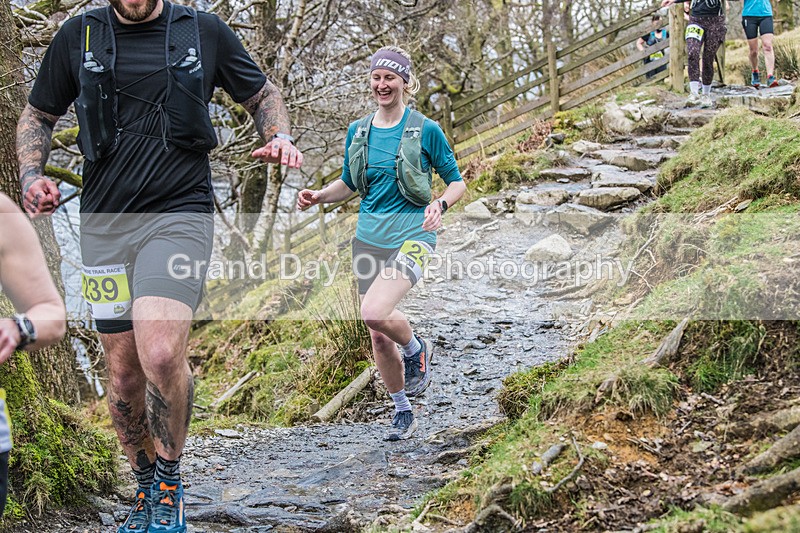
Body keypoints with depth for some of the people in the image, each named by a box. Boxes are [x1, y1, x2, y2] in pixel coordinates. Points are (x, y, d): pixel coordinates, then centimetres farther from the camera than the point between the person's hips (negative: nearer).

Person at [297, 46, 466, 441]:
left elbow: (457, 181, 2)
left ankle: (416, 350, 5)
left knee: (375, 313, -27)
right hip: (369, 238, 5)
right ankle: (402, 410, 27)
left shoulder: (425, 130, -4)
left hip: (411, 235, -5)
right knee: (378, 337, 8)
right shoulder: (358, 131, 8)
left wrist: (441, 204, -19)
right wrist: (318, 197, 1)